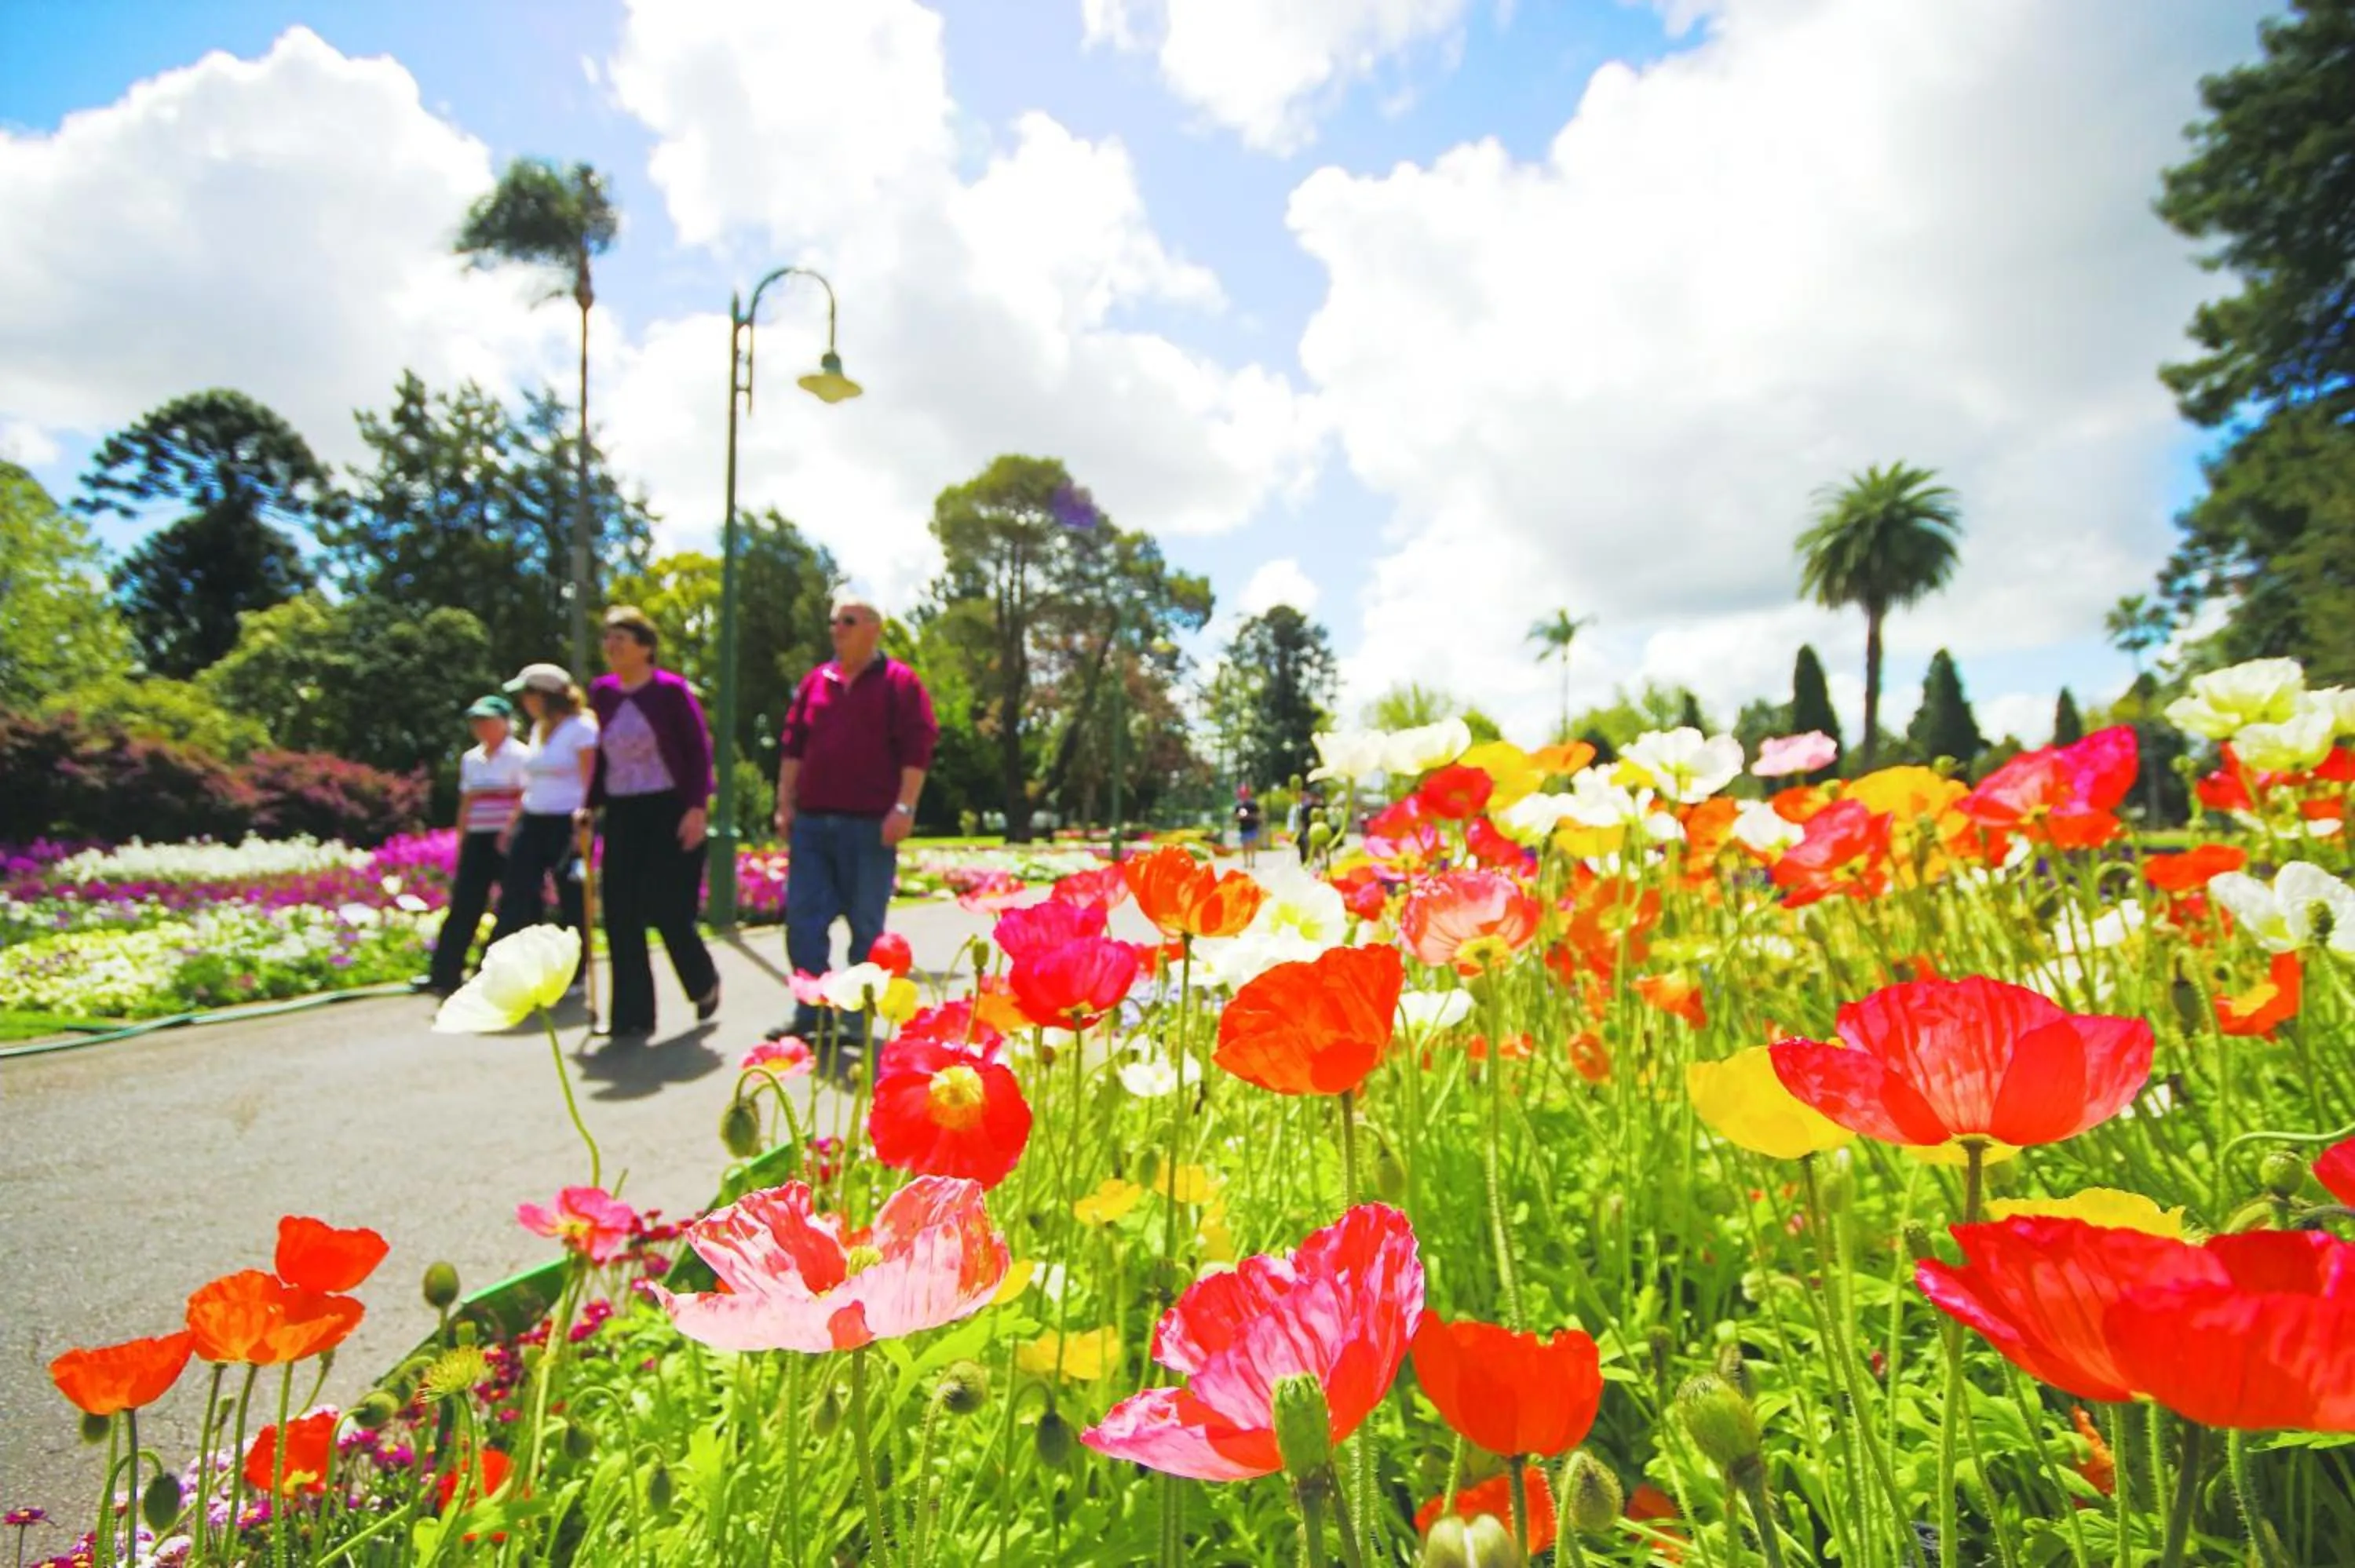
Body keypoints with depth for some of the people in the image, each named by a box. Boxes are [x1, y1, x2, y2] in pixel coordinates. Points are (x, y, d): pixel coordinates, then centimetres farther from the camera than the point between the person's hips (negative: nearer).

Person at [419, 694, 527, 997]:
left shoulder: (520, 755, -4)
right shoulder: (471, 759, 16)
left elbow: (526, 799, -11)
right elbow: (466, 804, 18)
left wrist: (508, 833, -20)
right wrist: (460, 844, 14)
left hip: (507, 840, -6)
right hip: (476, 840, 6)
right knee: (463, 905, 5)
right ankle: (445, 972, 9)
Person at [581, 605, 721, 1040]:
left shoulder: (670, 690, -7)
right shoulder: (602, 692, 9)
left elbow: (699, 750, -8)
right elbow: (602, 755, 18)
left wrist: (697, 808, -16)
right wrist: (590, 805, 11)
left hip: (669, 812, -6)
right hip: (621, 815, 6)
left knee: (669, 910, -4)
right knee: (621, 916, 2)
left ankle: (704, 983, 25)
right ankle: (631, 1015, 11)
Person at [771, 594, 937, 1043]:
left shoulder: (898, 682, -2)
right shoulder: (815, 682, 14)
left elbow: (916, 749, -8)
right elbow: (792, 745, 16)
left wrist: (904, 808, -15)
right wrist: (785, 804, 9)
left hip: (870, 825, -5)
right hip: (812, 822, 5)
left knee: (866, 924, 4)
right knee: (803, 918, 5)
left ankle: (857, 1019, 15)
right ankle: (811, 1013, 15)